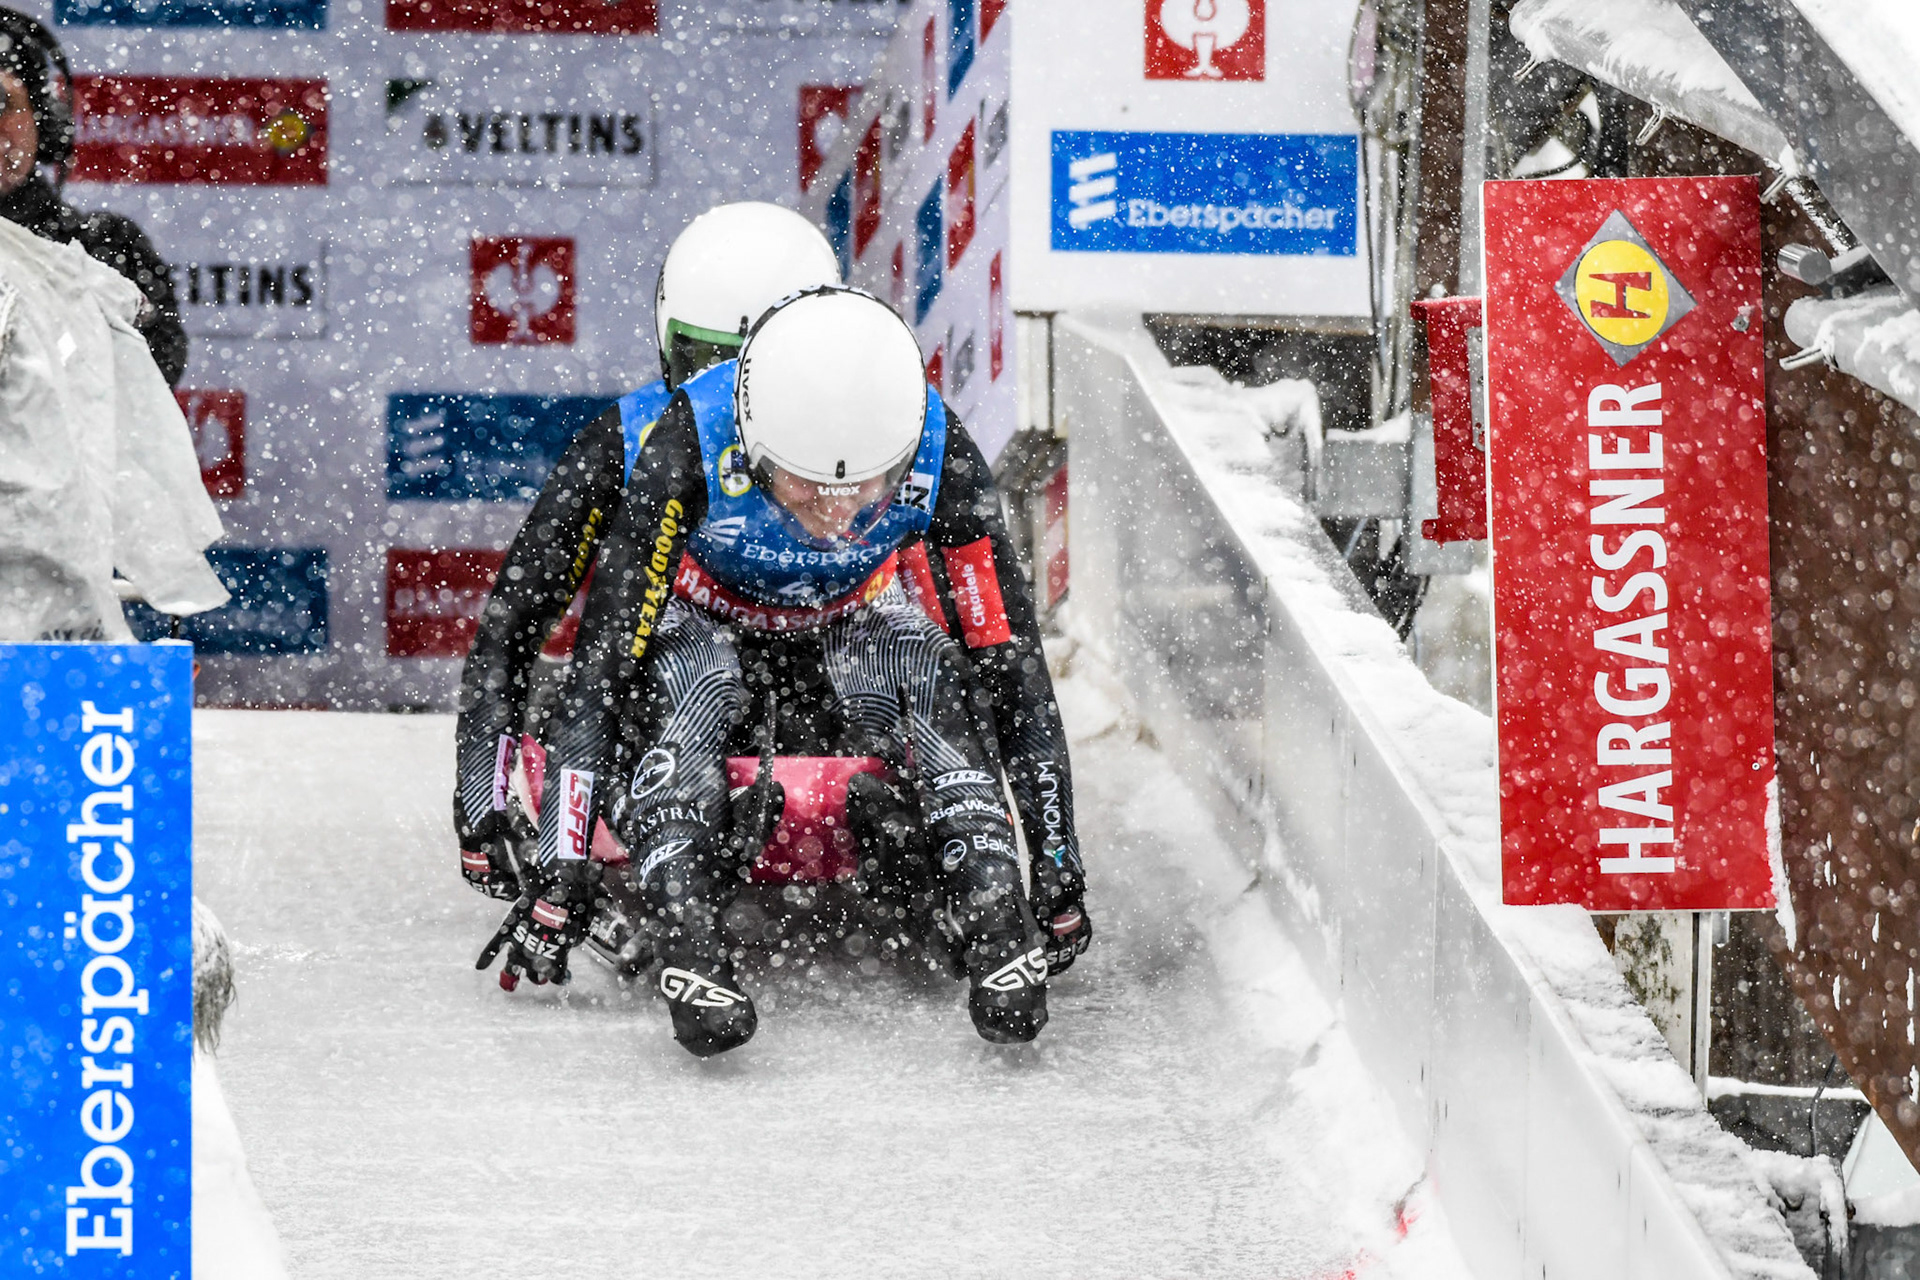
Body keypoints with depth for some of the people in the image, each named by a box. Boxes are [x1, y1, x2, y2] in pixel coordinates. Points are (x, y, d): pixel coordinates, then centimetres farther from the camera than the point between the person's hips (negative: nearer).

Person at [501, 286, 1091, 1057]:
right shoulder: (687, 452, -35)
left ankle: (998, 933, -39)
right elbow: (601, 661, -32)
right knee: (688, 688, -35)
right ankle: (684, 936, -48)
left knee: (930, 686, -31)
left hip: (852, 625, 2)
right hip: (708, 625, -1)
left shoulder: (939, 455, -29)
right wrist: (561, 875, -35)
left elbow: (1011, 660, -20)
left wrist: (1058, 869, -20)